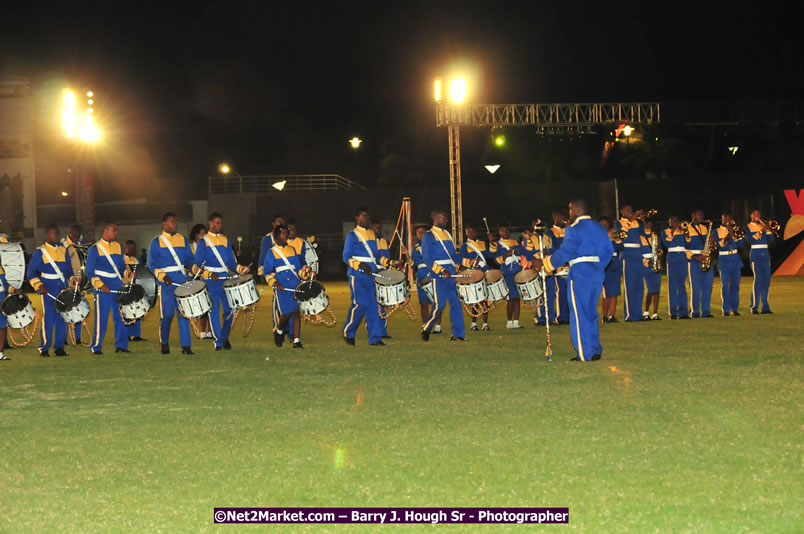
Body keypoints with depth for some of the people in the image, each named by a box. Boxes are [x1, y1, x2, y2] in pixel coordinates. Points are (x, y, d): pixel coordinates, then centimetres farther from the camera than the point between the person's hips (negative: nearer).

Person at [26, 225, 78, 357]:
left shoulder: (63, 250, 12)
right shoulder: (40, 252, -1)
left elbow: (69, 269, 18)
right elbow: (31, 272, -2)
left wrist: (72, 279, -1)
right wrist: (39, 286, -13)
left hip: (63, 290, 4)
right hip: (48, 290, -4)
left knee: (62, 318, 3)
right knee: (48, 318, -7)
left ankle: (59, 347, 10)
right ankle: (44, 348, 2)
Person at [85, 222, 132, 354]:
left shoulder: (118, 247, 14)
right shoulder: (95, 249, -3)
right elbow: (90, 272, -4)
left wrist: (127, 273, -2)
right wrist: (100, 285, -16)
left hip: (118, 288, 5)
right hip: (103, 289, -5)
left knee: (121, 316, 3)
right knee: (101, 318, -4)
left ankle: (121, 345, 11)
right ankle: (96, 347, 4)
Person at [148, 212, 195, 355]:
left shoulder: (183, 240, 15)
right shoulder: (157, 242, 4)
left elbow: (189, 259, 15)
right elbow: (152, 264, 0)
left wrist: (193, 267, -6)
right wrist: (163, 276, -14)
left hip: (183, 281, 3)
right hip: (166, 284, -3)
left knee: (184, 313, -2)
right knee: (167, 314, -2)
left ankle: (186, 346, -1)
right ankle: (164, 343, 17)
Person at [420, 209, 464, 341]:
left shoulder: (447, 234, 19)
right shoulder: (428, 236, -3)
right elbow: (426, 258, -11)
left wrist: (459, 266, 6)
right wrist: (441, 270, -19)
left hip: (451, 274, 7)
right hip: (439, 275, -7)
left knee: (455, 303, 1)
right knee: (439, 304, -9)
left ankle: (458, 334, 3)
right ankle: (426, 329, 11)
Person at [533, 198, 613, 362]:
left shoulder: (574, 229, -11)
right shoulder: (600, 229, 12)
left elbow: (564, 253, -15)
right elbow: (608, 251, 14)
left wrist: (544, 264, -7)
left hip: (580, 276, -8)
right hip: (597, 275, 8)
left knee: (579, 315, -2)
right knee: (591, 314, 17)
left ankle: (586, 354, -4)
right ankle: (596, 350, 18)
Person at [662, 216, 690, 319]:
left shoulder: (683, 231, 14)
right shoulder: (666, 232, 9)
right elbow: (666, 243, -9)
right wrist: (671, 233, -11)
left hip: (683, 259, 2)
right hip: (672, 259, -2)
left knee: (682, 285, 2)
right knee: (672, 286, -4)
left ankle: (683, 312, 5)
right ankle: (673, 312, -3)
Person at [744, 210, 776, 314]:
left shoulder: (763, 226, 16)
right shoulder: (748, 227, 4)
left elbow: (771, 239, 6)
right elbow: (749, 240, -13)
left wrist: (767, 229, -7)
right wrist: (760, 232, -16)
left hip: (765, 255, 5)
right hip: (755, 255, -5)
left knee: (766, 280, 1)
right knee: (757, 279, -12)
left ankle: (765, 307, 4)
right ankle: (754, 307, -10)